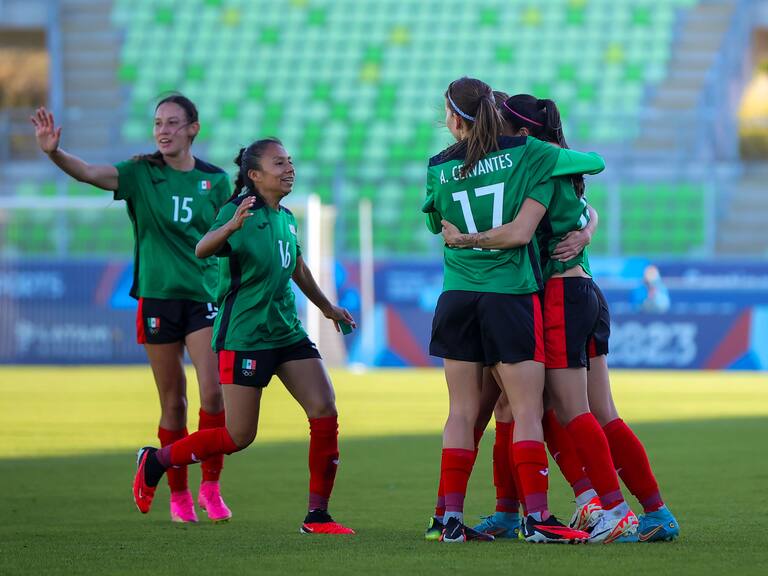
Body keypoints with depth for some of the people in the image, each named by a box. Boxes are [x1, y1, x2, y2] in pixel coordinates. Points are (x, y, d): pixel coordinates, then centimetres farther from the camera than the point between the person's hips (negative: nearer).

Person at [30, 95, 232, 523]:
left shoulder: (215, 180, 4)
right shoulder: (142, 174, -2)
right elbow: (90, 173, -18)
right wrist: (54, 153, -37)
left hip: (204, 296, 1)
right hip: (157, 296, -1)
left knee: (213, 392, -12)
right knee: (173, 403, 4)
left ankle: (211, 487, 1)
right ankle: (179, 496, 15)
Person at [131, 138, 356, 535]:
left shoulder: (285, 218, 9)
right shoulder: (240, 212, -15)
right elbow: (202, 250, -33)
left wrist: (326, 307, 41)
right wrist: (232, 226, -53)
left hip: (287, 332, 7)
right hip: (244, 336, -7)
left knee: (325, 412, -6)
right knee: (239, 437, -4)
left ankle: (317, 516, 1)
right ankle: (155, 461, 18)